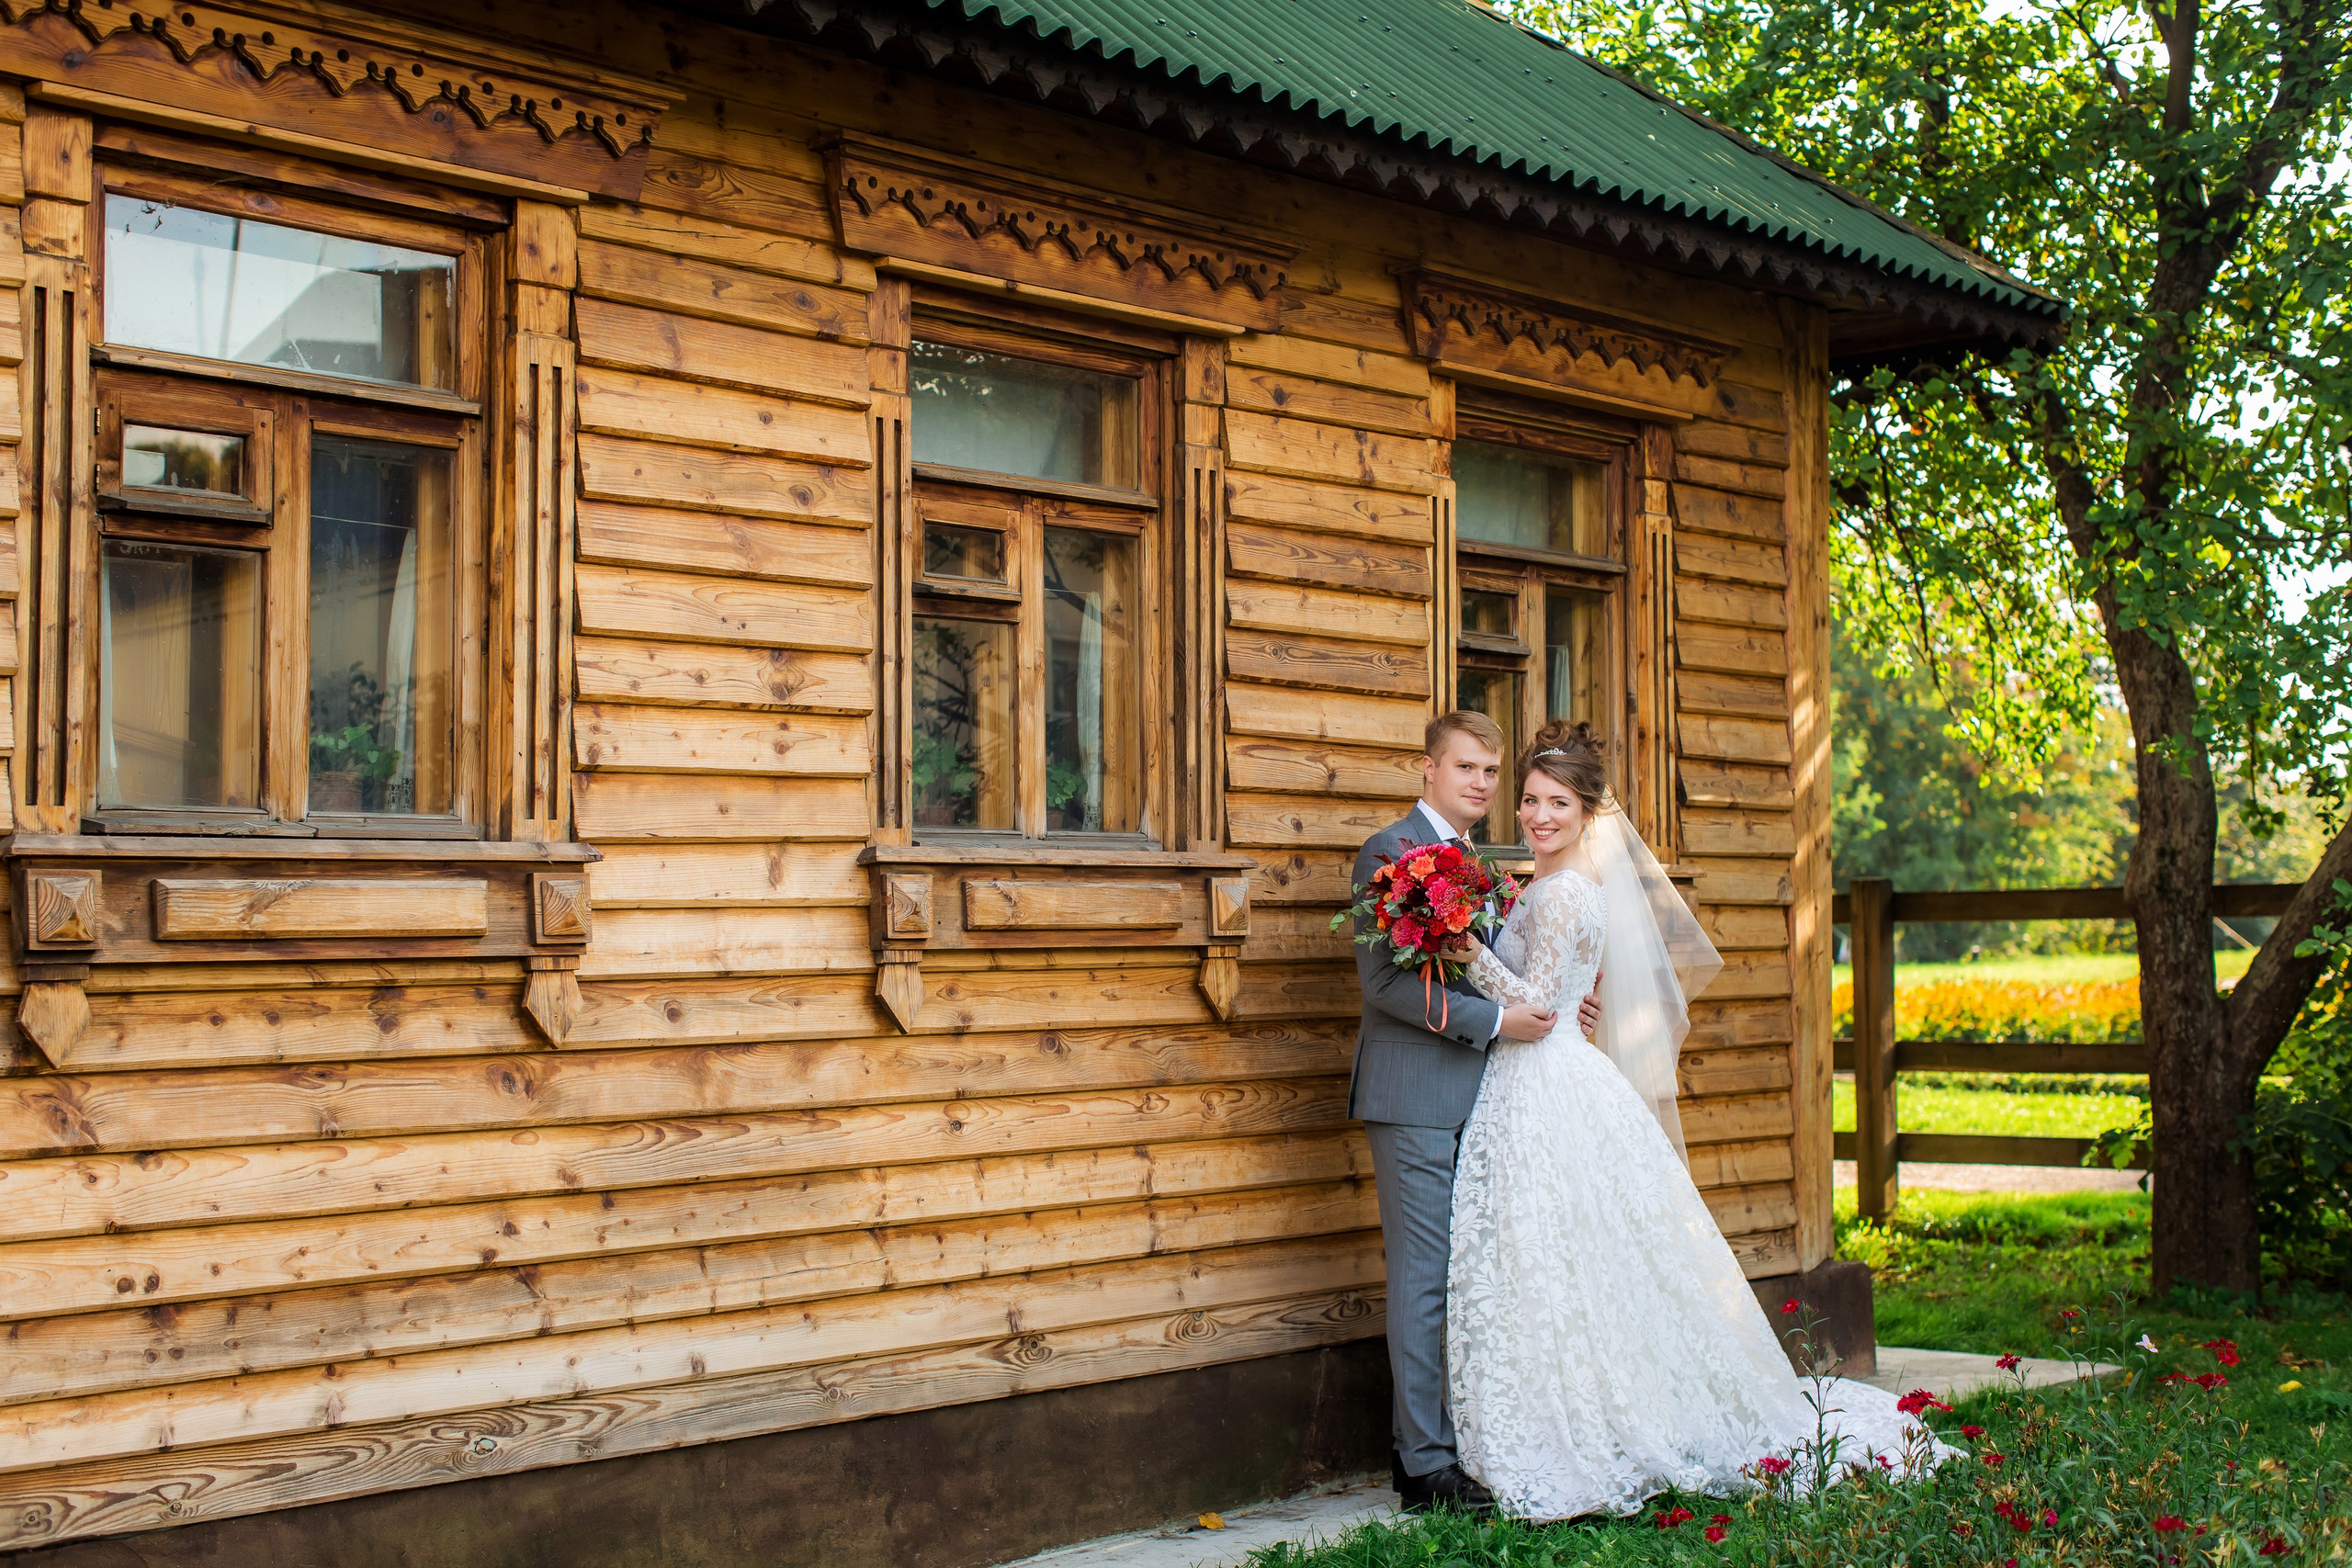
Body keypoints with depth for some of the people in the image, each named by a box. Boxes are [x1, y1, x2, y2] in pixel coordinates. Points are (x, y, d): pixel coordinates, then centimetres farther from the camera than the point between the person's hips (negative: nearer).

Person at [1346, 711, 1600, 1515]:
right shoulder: (1389, 852, -8)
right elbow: (1384, 978, -17)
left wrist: (1549, 1003, 9)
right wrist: (1494, 1019, -17)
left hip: (1470, 1100, 9)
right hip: (1416, 1096, -9)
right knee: (1423, 1282, -5)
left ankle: (1423, 1446, 18)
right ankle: (1428, 1466, 1)